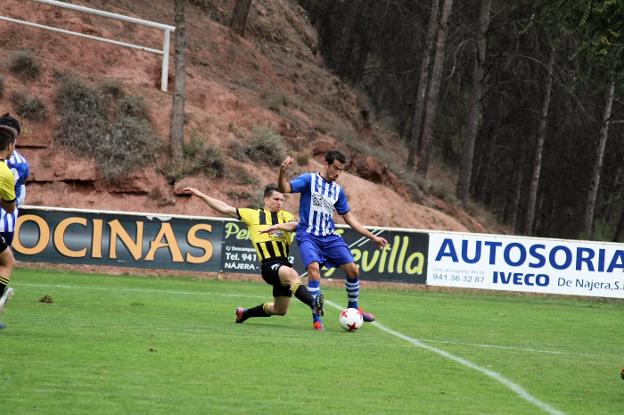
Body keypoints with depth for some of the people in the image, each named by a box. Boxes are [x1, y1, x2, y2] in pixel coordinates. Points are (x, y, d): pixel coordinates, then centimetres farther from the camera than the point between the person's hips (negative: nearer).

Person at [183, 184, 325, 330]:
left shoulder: (284, 216, 16)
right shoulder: (253, 215, 12)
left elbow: (294, 225, -8)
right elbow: (225, 208, 14)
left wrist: (276, 226, -26)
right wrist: (200, 195, 13)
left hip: (284, 265, 4)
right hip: (269, 265, -4)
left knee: (280, 310, 12)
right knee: (292, 274, -37)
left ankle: (244, 313, 36)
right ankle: (313, 304, -57)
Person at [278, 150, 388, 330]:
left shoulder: (338, 190, 13)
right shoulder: (309, 179, -2)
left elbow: (349, 217, 19)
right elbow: (284, 189, -16)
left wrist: (373, 237, 16)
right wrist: (282, 172, -39)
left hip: (330, 237, 5)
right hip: (308, 236, -5)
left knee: (353, 269, -3)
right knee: (314, 268, -28)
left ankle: (353, 307, 23)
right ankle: (317, 318, -21)